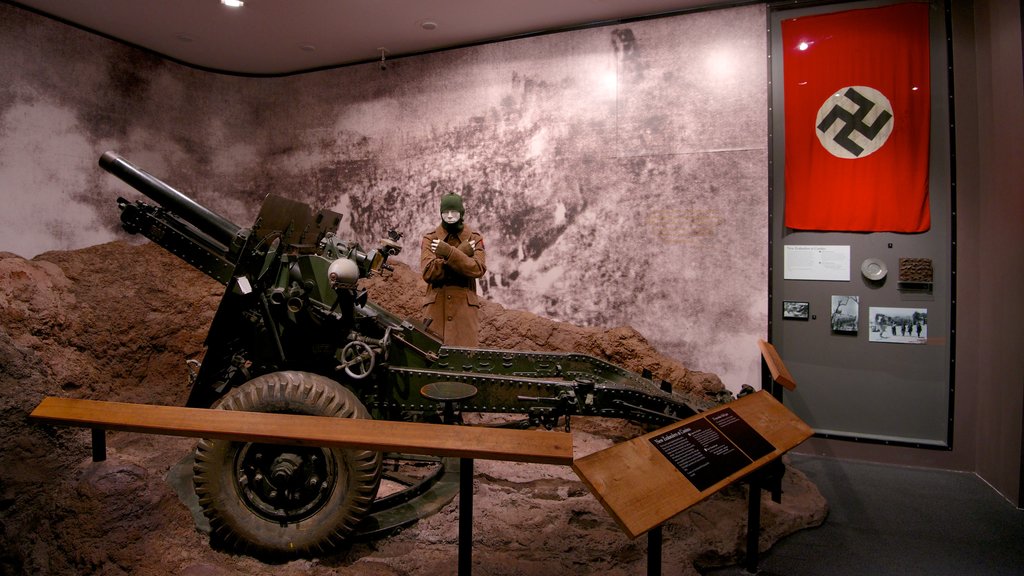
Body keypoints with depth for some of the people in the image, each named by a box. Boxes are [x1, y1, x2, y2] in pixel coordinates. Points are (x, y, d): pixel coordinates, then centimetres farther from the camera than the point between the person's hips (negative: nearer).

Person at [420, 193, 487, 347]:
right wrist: (461, 253, -13)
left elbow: (478, 269, -13)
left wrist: (449, 252, -20)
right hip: (436, 307, 1)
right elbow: (429, 272, -11)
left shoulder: (475, 238, 5)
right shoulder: (429, 239, 5)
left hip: (465, 307, 0)